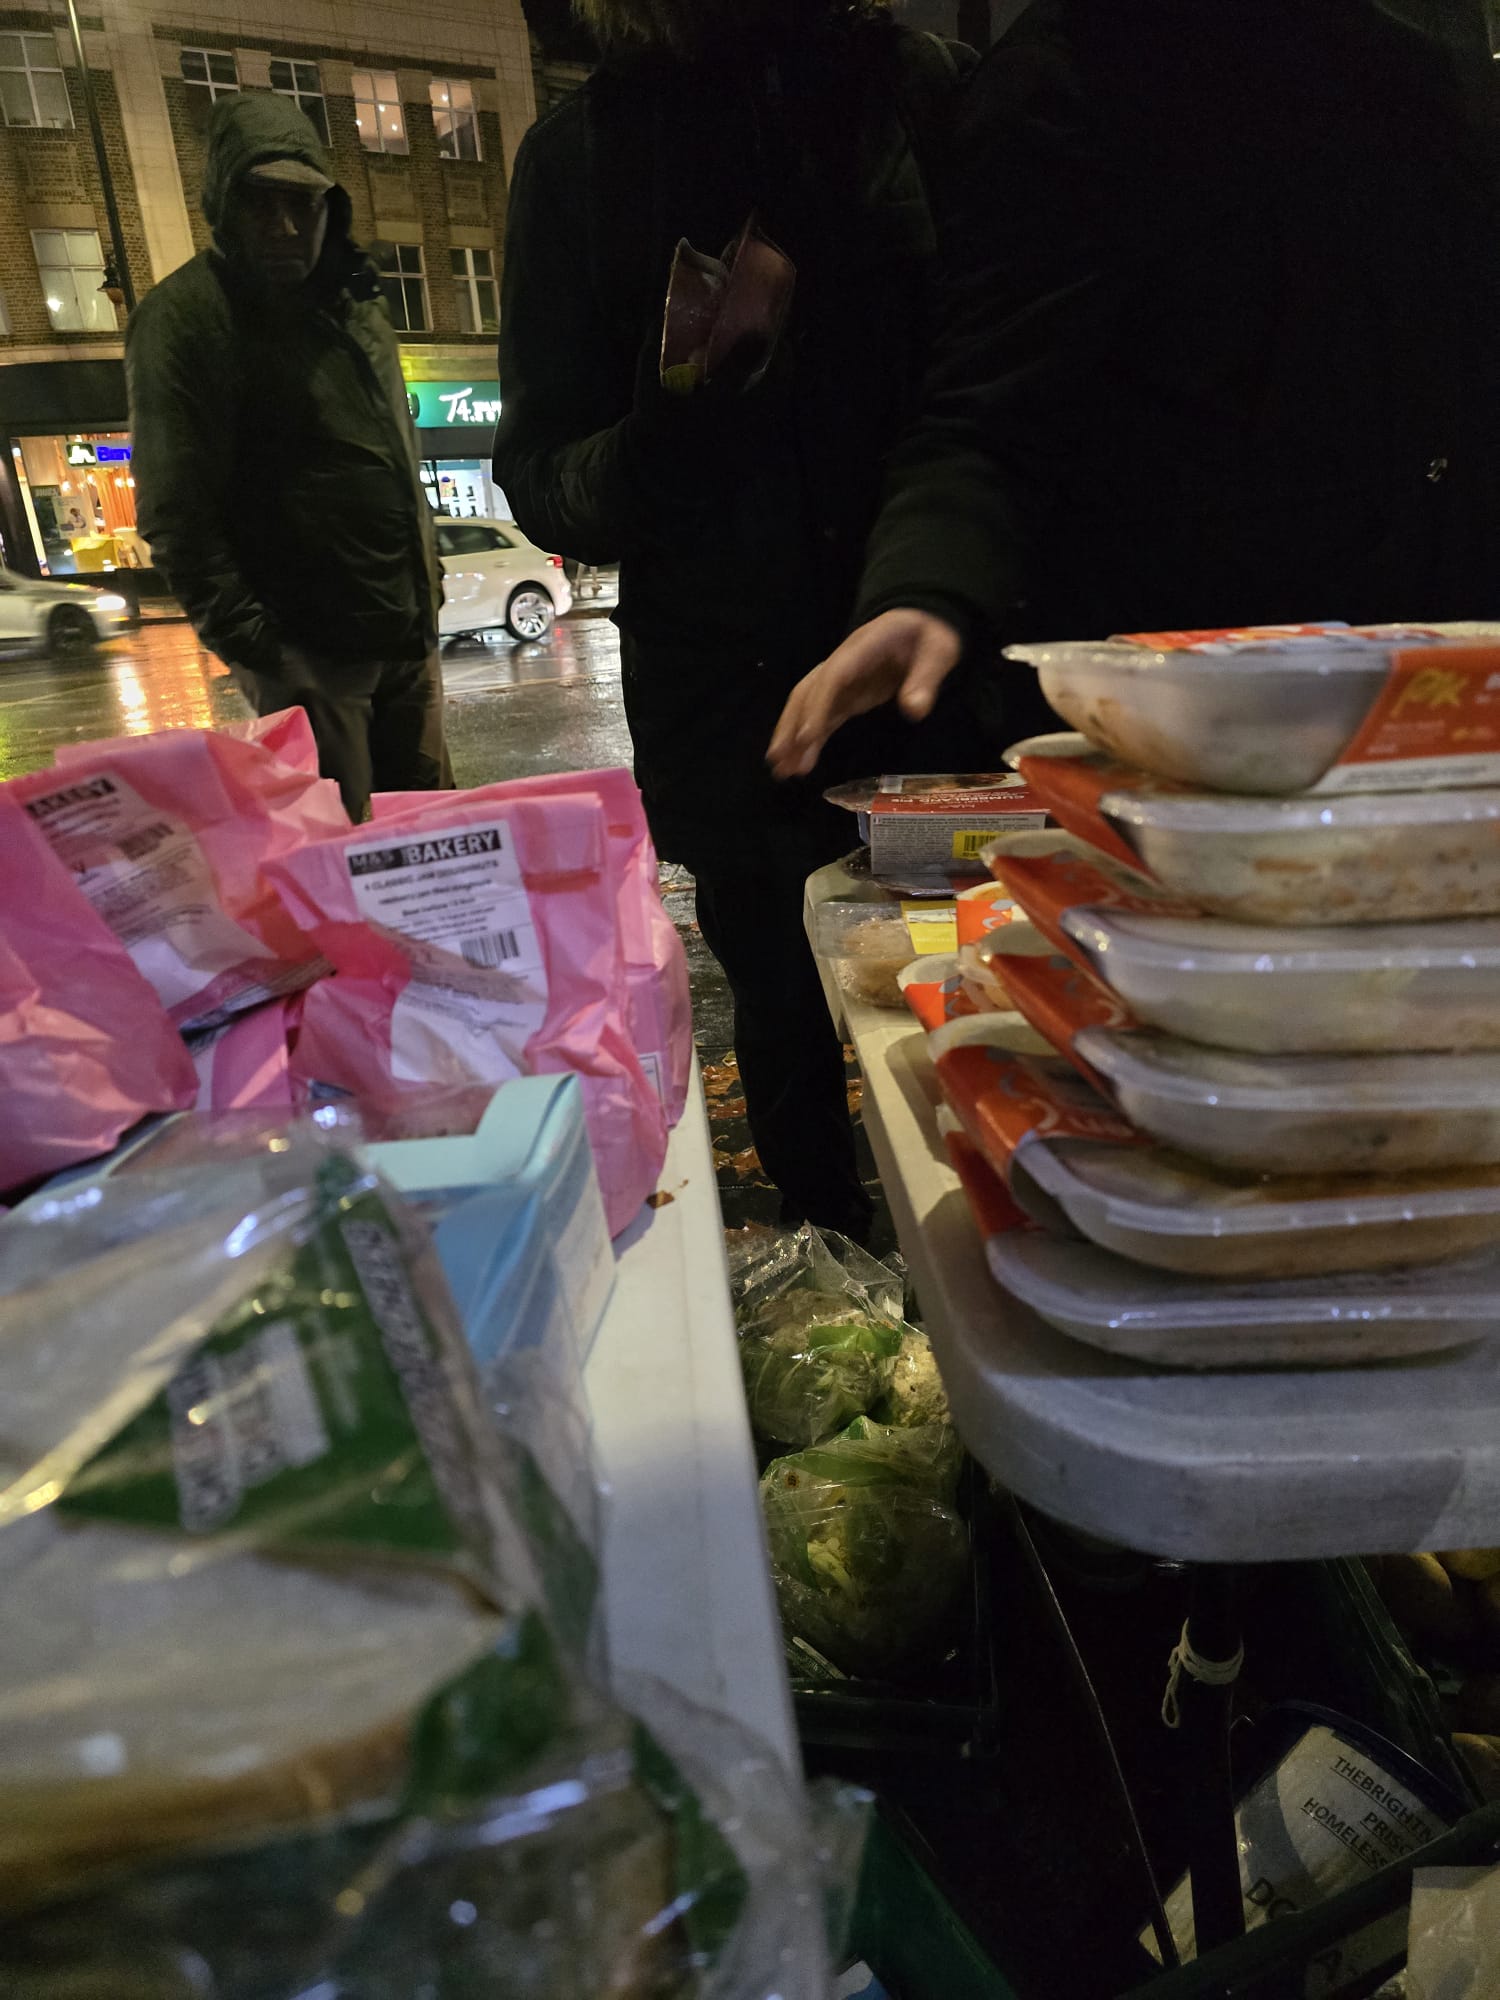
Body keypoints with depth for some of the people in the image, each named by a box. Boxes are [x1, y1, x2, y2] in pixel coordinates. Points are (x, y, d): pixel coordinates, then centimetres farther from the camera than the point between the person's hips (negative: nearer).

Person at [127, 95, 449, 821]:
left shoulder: (355, 303, 16)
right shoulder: (186, 317, -6)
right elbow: (177, 515, -13)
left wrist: (426, 584, 18)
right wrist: (255, 646, -19)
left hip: (408, 635, 7)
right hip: (310, 651, -7)